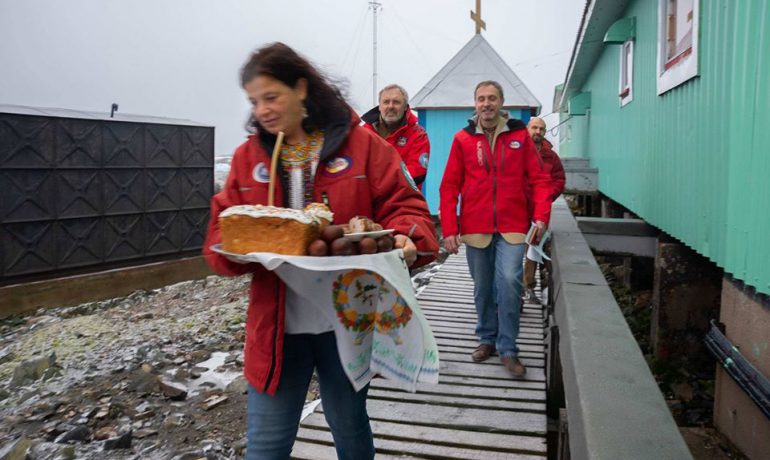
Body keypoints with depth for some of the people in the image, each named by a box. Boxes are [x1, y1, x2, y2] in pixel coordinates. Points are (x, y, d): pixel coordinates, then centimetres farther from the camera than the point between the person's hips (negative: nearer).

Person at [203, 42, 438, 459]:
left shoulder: (361, 144, -4)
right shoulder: (248, 156, 4)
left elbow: (402, 206, -5)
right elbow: (223, 226, 3)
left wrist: (408, 239, -26)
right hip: (275, 325, 2)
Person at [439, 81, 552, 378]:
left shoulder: (520, 135, 4)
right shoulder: (463, 139, 4)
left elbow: (538, 178, 4)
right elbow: (449, 187, 2)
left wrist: (541, 215, -9)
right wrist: (449, 229, -3)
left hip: (511, 227, -1)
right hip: (475, 228, 1)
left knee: (509, 281, -15)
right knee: (483, 288, 11)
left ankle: (508, 349, 1)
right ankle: (487, 339, 31)